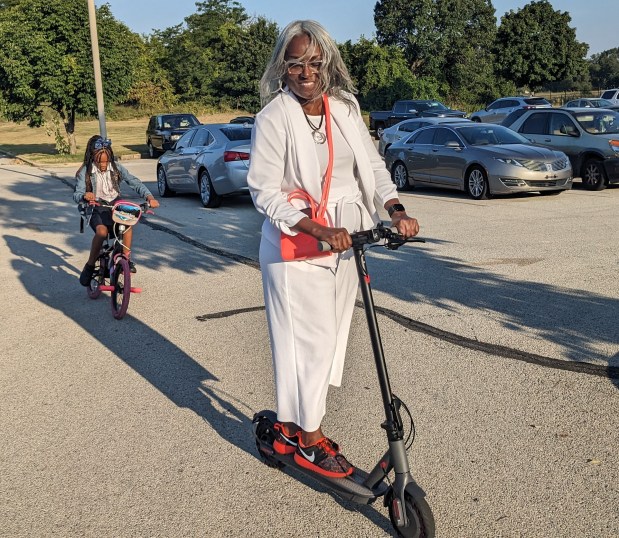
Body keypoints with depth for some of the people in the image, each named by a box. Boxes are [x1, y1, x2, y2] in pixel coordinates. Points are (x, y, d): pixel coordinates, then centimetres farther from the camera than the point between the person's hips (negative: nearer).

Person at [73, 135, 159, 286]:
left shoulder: (116, 168, -2)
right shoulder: (85, 172, -6)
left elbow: (134, 182, -11)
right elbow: (77, 194, -13)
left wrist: (149, 197, -28)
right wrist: (85, 196, -40)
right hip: (97, 209, -1)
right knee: (101, 231, -32)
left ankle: (126, 258, -16)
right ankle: (90, 266, -13)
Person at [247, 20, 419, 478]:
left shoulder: (346, 107, 4)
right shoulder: (275, 117, -11)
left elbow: (372, 163, 8)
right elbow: (266, 192, -13)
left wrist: (396, 209, -10)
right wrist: (321, 231, -24)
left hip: (344, 243, 6)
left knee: (331, 337, 12)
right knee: (309, 341, -2)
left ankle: (290, 426, 29)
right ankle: (309, 438, 17)